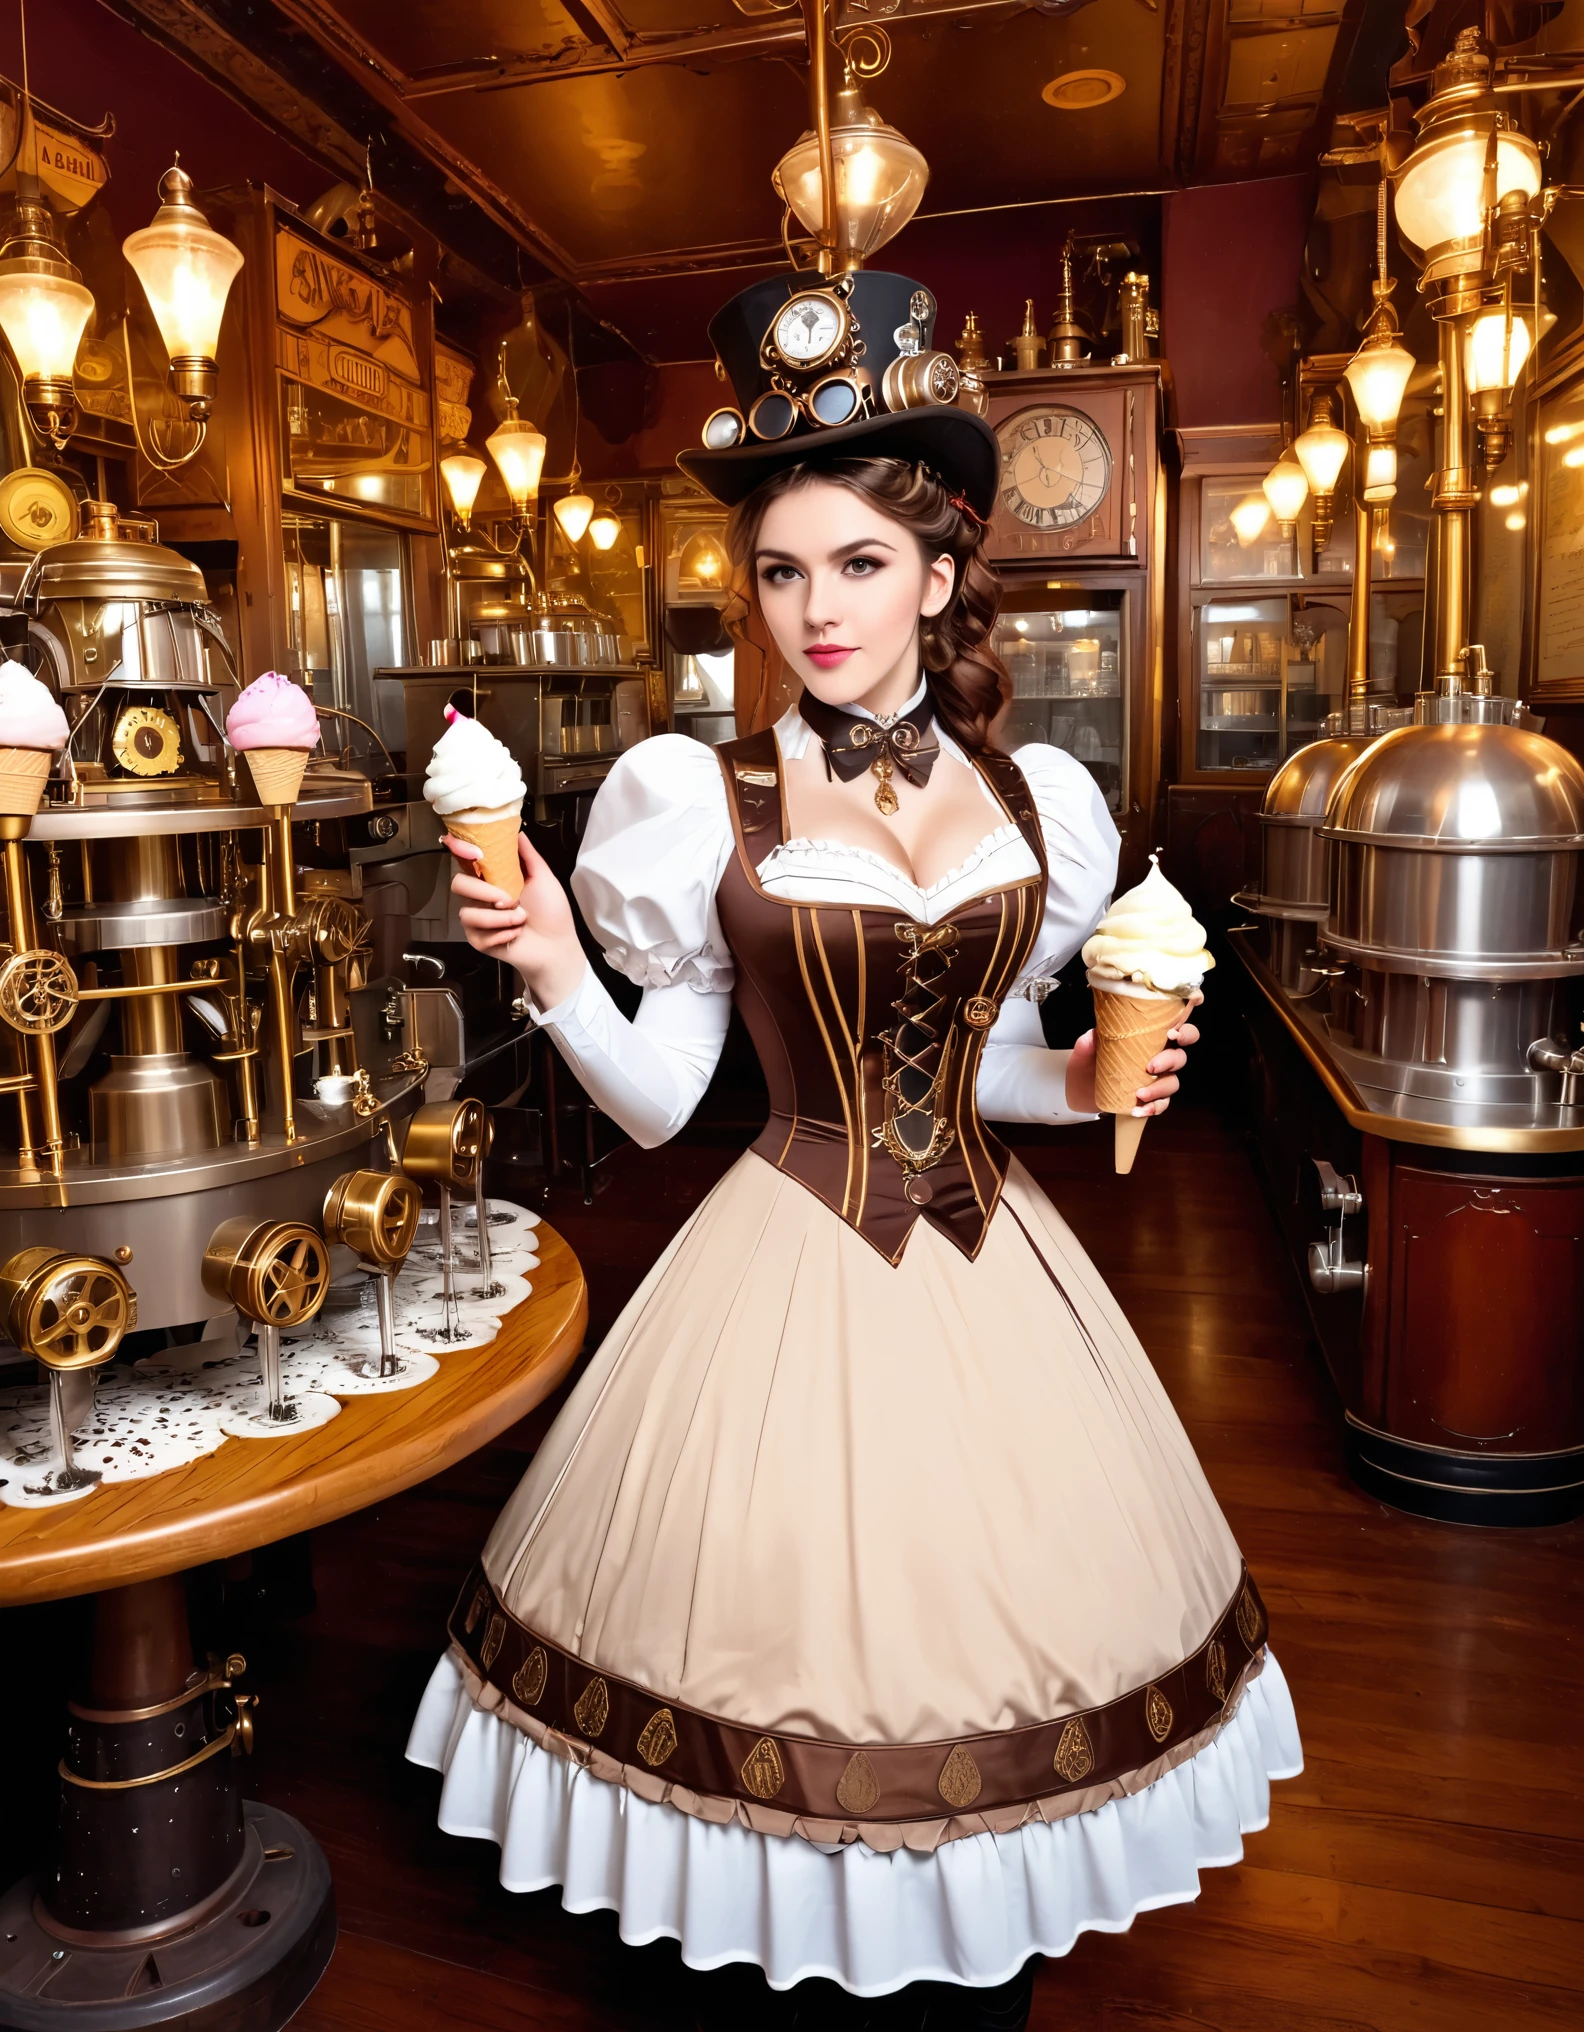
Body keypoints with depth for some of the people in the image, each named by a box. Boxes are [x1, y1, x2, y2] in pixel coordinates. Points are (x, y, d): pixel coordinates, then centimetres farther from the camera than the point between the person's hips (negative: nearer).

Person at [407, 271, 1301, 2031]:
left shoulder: (1039, 802, 3)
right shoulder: (701, 802, -6)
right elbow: (655, 1099, -5)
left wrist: (1087, 1080, -5)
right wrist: (552, 967, -20)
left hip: (989, 1257, 4)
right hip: (790, 1264, -3)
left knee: (1008, 1596, 15)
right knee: (787, 1615, 7)